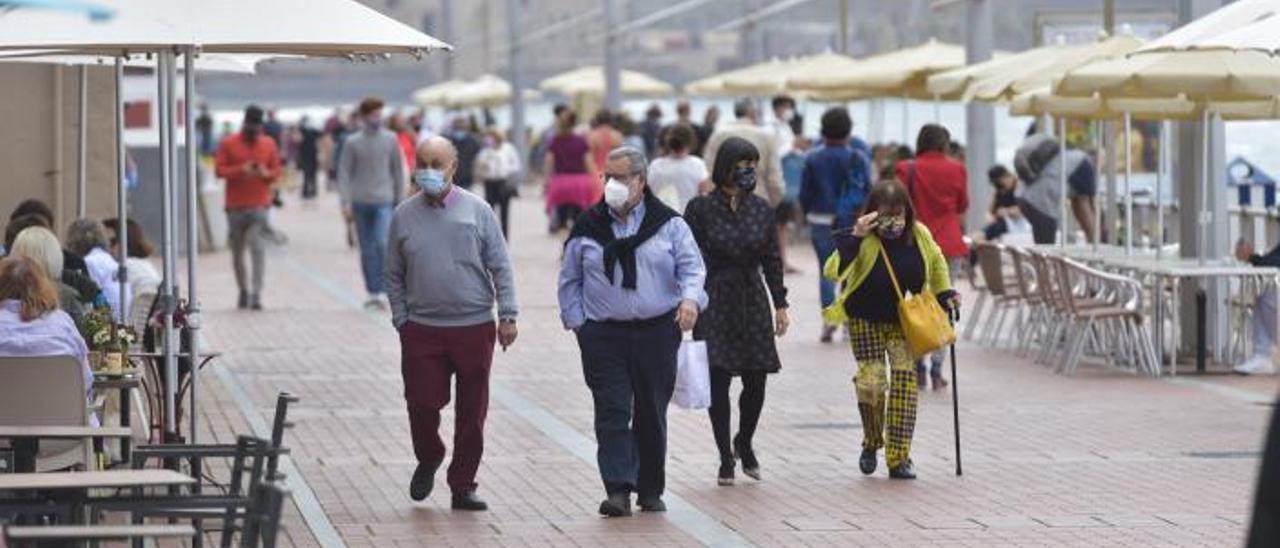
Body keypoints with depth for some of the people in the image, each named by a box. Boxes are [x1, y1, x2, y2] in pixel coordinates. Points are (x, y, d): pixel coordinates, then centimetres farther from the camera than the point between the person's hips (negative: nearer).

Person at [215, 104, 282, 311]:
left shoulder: (269, 145, 8)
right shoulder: (228, 144, 3)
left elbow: (276, 171, 11)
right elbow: (219, 170, -2)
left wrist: (266, 174, -12)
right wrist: (240, 170, -18)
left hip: (259, 206, -1)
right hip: (235, 207, 1)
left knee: (258, 250, -14)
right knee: (237, 252, 8)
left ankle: (256, 294, -19)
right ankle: (243, 291, 24)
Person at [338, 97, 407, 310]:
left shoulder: (391, 140, 4)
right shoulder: (353, 143, 2)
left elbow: (398, 171, 10)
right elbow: (344, 173, 1)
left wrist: (399, 200, 8)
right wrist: (346, 202, -9)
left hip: (384, 202, -1)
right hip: (360, 202, 1)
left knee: (382, 244, -18)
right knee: (367, 250, 6)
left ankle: (381, 291, -14)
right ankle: (372, 292, 15)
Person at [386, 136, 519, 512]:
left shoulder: (476, 211, 1)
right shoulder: (405, 215, 5)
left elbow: (500, 267, 2)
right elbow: (394, 275, 11)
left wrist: (507, 315, -5)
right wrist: (401, 319, 3)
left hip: (475, 327, 0)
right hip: (422, 329, 0)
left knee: (472, 412, 3)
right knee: (422, 403, -5)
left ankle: (463, 485, 15)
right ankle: (428, 460, 25)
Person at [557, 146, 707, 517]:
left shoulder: (668, 224, 4)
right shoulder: (588, 228, 7)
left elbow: (692, 267, 0)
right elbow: (570, 280, 13)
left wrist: (691, 298, -20)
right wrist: (577, 321, 3)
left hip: (657, 332, 0)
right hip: (603, 335, 0)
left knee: (652, 415, 8)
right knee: (612, 413, -10)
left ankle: (651, 490, 20)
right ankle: (619, 490, -14)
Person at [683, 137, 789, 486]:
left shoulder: (761, 209, 6)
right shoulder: (701, 208, -5)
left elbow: (772, 259, 10)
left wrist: (780, 304, 7)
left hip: (753, 300, 3)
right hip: (715, 301, -3)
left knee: (756, 381, 1)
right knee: (719, 381, -3)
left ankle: (744, 443, 27)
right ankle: (726, 459, 7)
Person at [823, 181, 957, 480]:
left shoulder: (919, 235, -10)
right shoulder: (864, 241, -22)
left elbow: (936, 262, 13)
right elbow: (832, 271, -36)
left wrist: (945, 293, 6)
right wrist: (853, 237, -43)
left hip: (904, 320, 3)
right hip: (866, 320, -3)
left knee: (905, 375, -9)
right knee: (871, 380, -13)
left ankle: (899, 457, -4)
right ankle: (872, 443, 17)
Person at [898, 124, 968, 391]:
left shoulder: (907, 170, -3)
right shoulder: (956, 170, -1)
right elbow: (963, 206, 10)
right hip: (950, 245, 0)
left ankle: (918, 368, 4)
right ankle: (937, 369, -3)